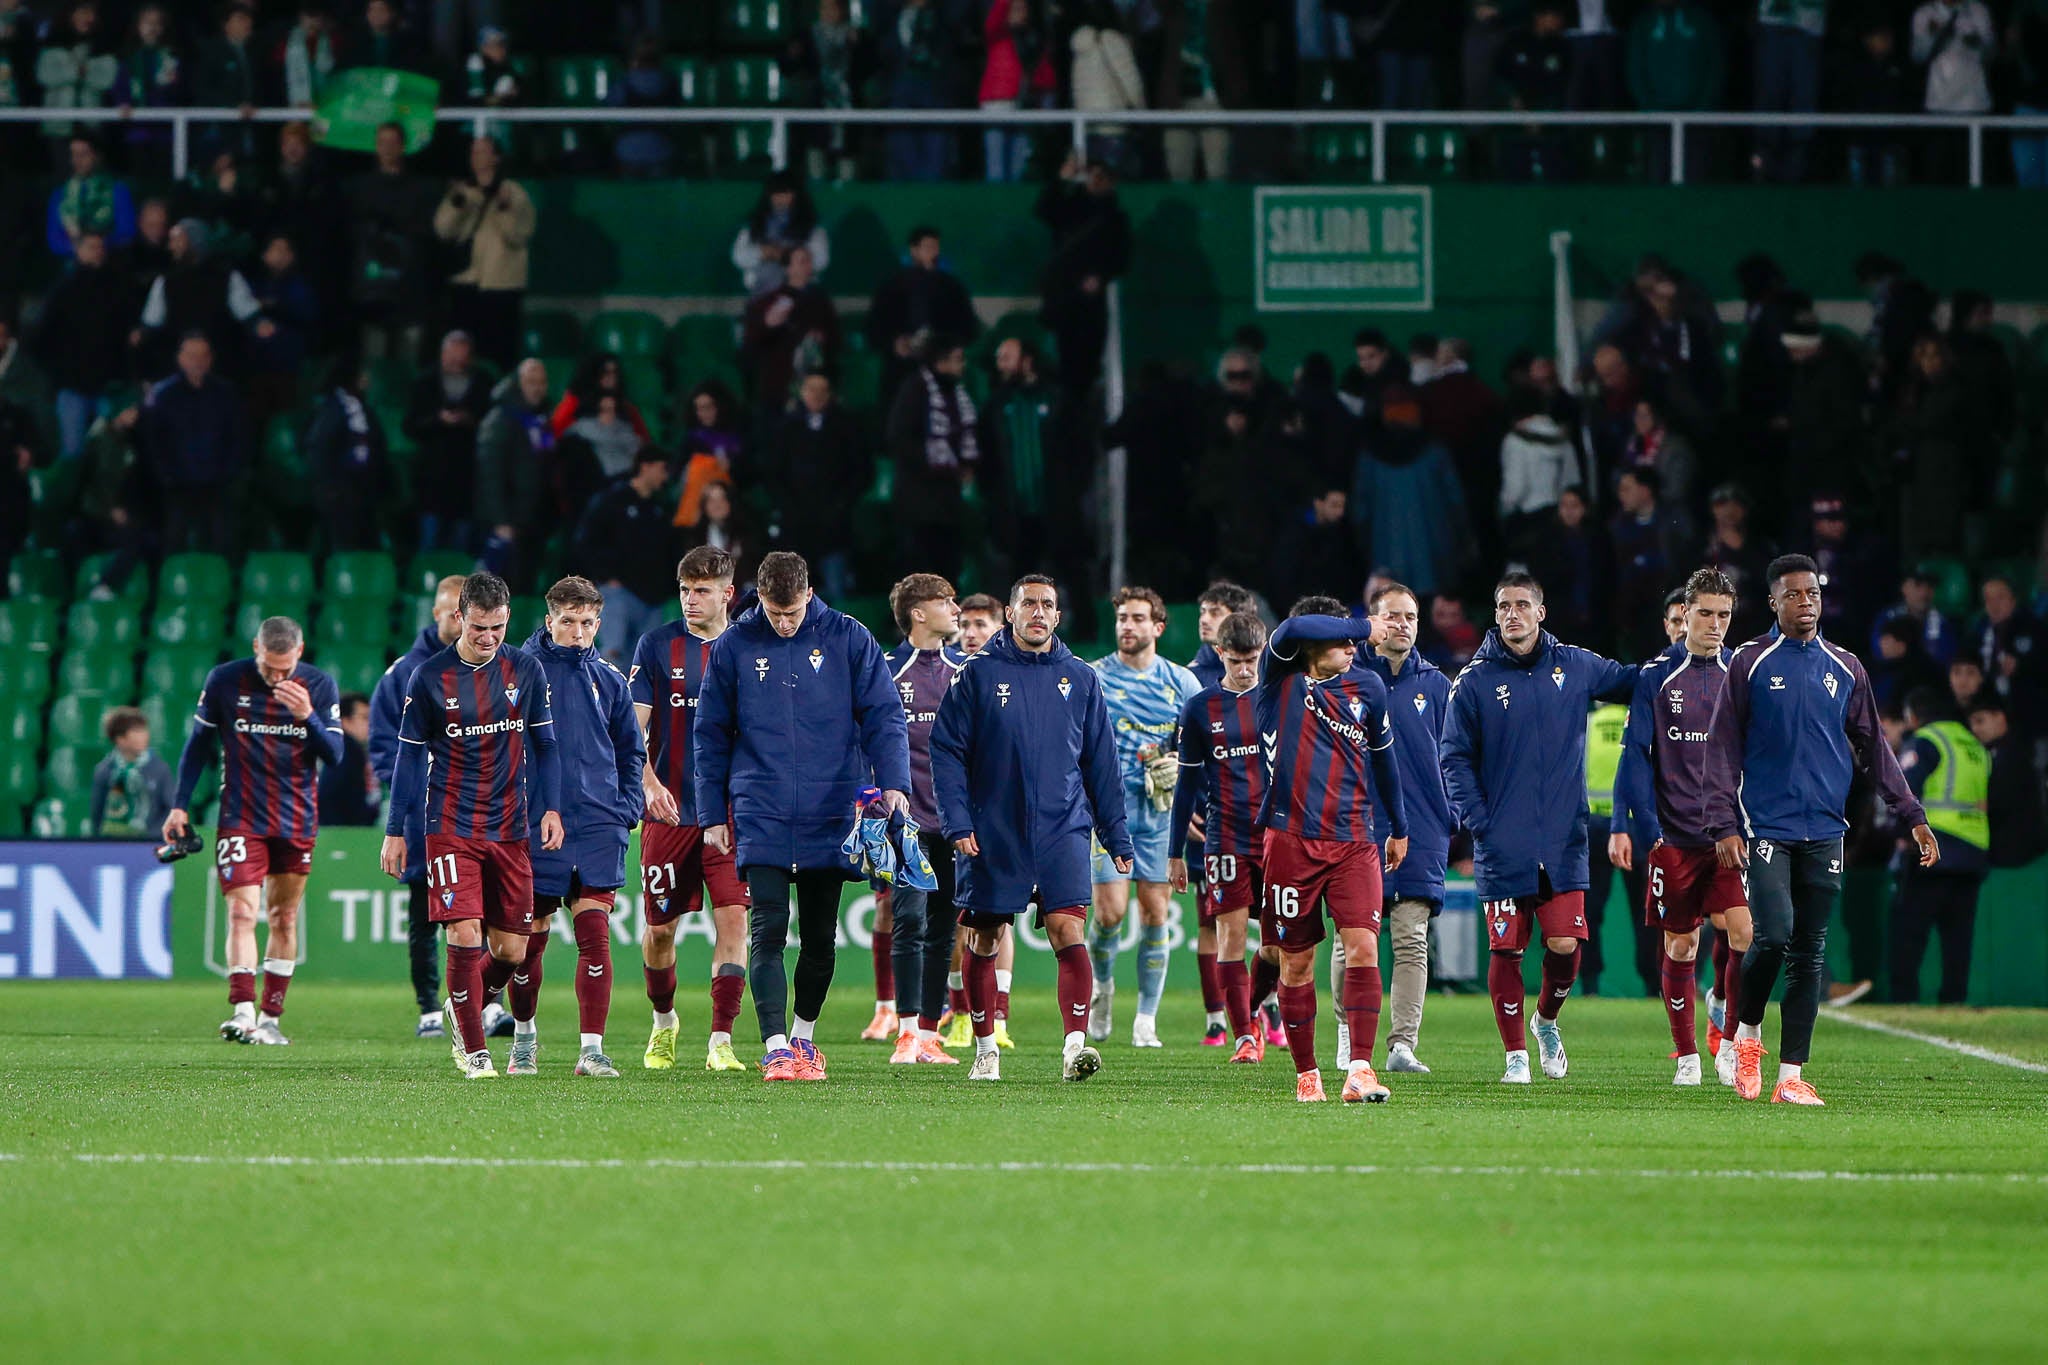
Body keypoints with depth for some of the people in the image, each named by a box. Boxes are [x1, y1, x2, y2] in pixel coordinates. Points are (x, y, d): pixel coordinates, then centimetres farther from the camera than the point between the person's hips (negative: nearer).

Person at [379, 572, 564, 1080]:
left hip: (510, 829, 3)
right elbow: (409, 755, 4)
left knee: (512, 950, 3)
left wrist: (551, 808, 1)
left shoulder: (526, 670, 4)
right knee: (465, 935, -15)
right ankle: (473, 1049, -6)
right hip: (450, 827, -3)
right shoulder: (430, 677, -2)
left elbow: (544, 745, 12)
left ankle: (461, 1011, 31)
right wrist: (395, 832, 3)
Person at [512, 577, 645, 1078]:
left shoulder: (609, 681, 9)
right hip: (536, 828, -2)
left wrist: (627, 810, 6)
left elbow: (631, 752, 18)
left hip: (599, 830, 2)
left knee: (595, 936, -9)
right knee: (530, 938, 7)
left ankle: (592, 1049, -11)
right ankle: (524, 1036, 29)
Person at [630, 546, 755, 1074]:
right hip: (669, 812, 0)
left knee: (733, 918, -12)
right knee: (660, 928, 7)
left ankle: (720, 1041, -9)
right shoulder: (657, 646, 1)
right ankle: (664, 1021, 33)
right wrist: (649, 783, -18)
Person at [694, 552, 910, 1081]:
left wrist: (893, 782, -13)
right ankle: (776, 1047, -16)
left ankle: (804, 1035, 26)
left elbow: (882, 716, 1)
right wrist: (712, 814, 6)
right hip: (761, 816, -1)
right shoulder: (733, 648, 3)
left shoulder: (848, 640, 1)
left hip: (830, 813, 1)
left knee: (820, 935, 8)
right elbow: (710, 735, 9)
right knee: (769, 931, -12)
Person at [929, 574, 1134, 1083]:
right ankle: (985, 1049, 20)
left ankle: (1075, 1043, -22)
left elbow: (1100, 762, 13)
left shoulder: (1080, 679, 8)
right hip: (992, 832, 0)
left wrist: (1116, 834, 11)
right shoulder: (979, 675, 1)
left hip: (1062, 830, 0)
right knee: (985, 941, 7)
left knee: (1068, 931, -15)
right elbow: (947, 751, 0)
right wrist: (957, 822, -10)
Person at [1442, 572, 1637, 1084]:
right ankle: (1516, 1053, 11)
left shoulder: (1575, 667, 6)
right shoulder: (1475, 681, 0)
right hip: (1503, 846, -1)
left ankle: (1547, 1021, 25)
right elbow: (1456, 759, 2)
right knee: (1505, 950, -1)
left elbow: (1636, 680, 19)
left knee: (1565, 946, -4)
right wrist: (1478, 821, -9)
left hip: (1563, 844, 1)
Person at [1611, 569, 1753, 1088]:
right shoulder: (1655, 676, 2)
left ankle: (1728, 1038, -2)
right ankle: (1686, 1055, 17)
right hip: (1672, 835, 0)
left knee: (1742, 930, -16)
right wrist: (1625, 825, -5)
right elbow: (1635, 754, 2)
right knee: (1680, 944, 5)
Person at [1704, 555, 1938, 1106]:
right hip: (1766, 827, -3)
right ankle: (1747, 1032, 8)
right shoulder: (1750, 663, 1)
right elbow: (1723, 749, 1)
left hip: (1824, 832, 3)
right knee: (1774, 934, -18)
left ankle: (1791, 1075, 4)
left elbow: (1872, 748, 17)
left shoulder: (1845, 668, 11)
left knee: (1810, 952, 1)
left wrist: (1911, 815, 10)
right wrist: (1724, 825, -7)